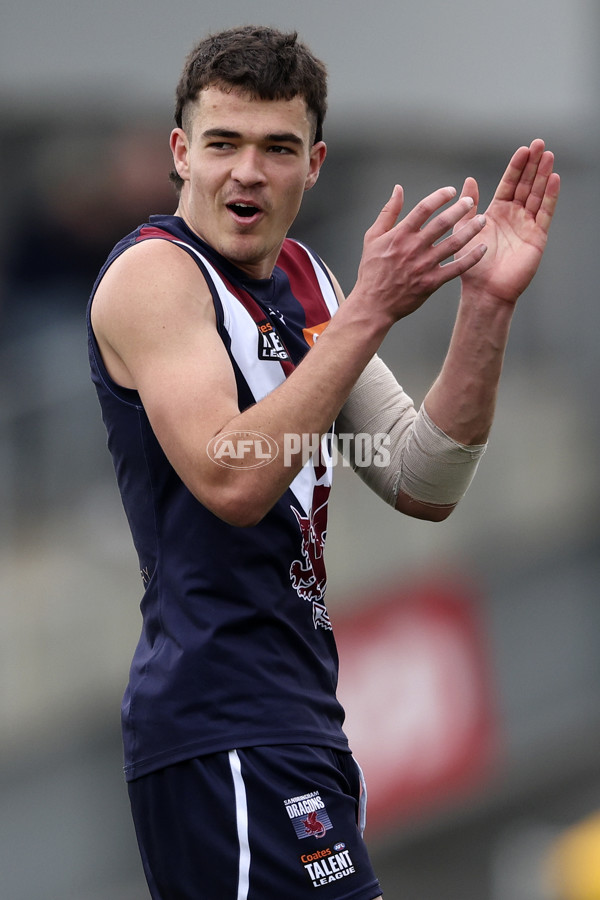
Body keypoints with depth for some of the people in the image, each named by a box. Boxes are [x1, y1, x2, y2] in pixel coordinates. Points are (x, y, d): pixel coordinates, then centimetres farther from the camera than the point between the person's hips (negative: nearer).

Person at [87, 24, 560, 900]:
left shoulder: (305, 279, 16)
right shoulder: (154, 274, -9)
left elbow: (423, 486, 9)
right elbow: (230, 481, -24)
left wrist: (486, 306, -3)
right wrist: (371, 310, -26)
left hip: (296, 717, 9)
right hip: (226, 727, -9)